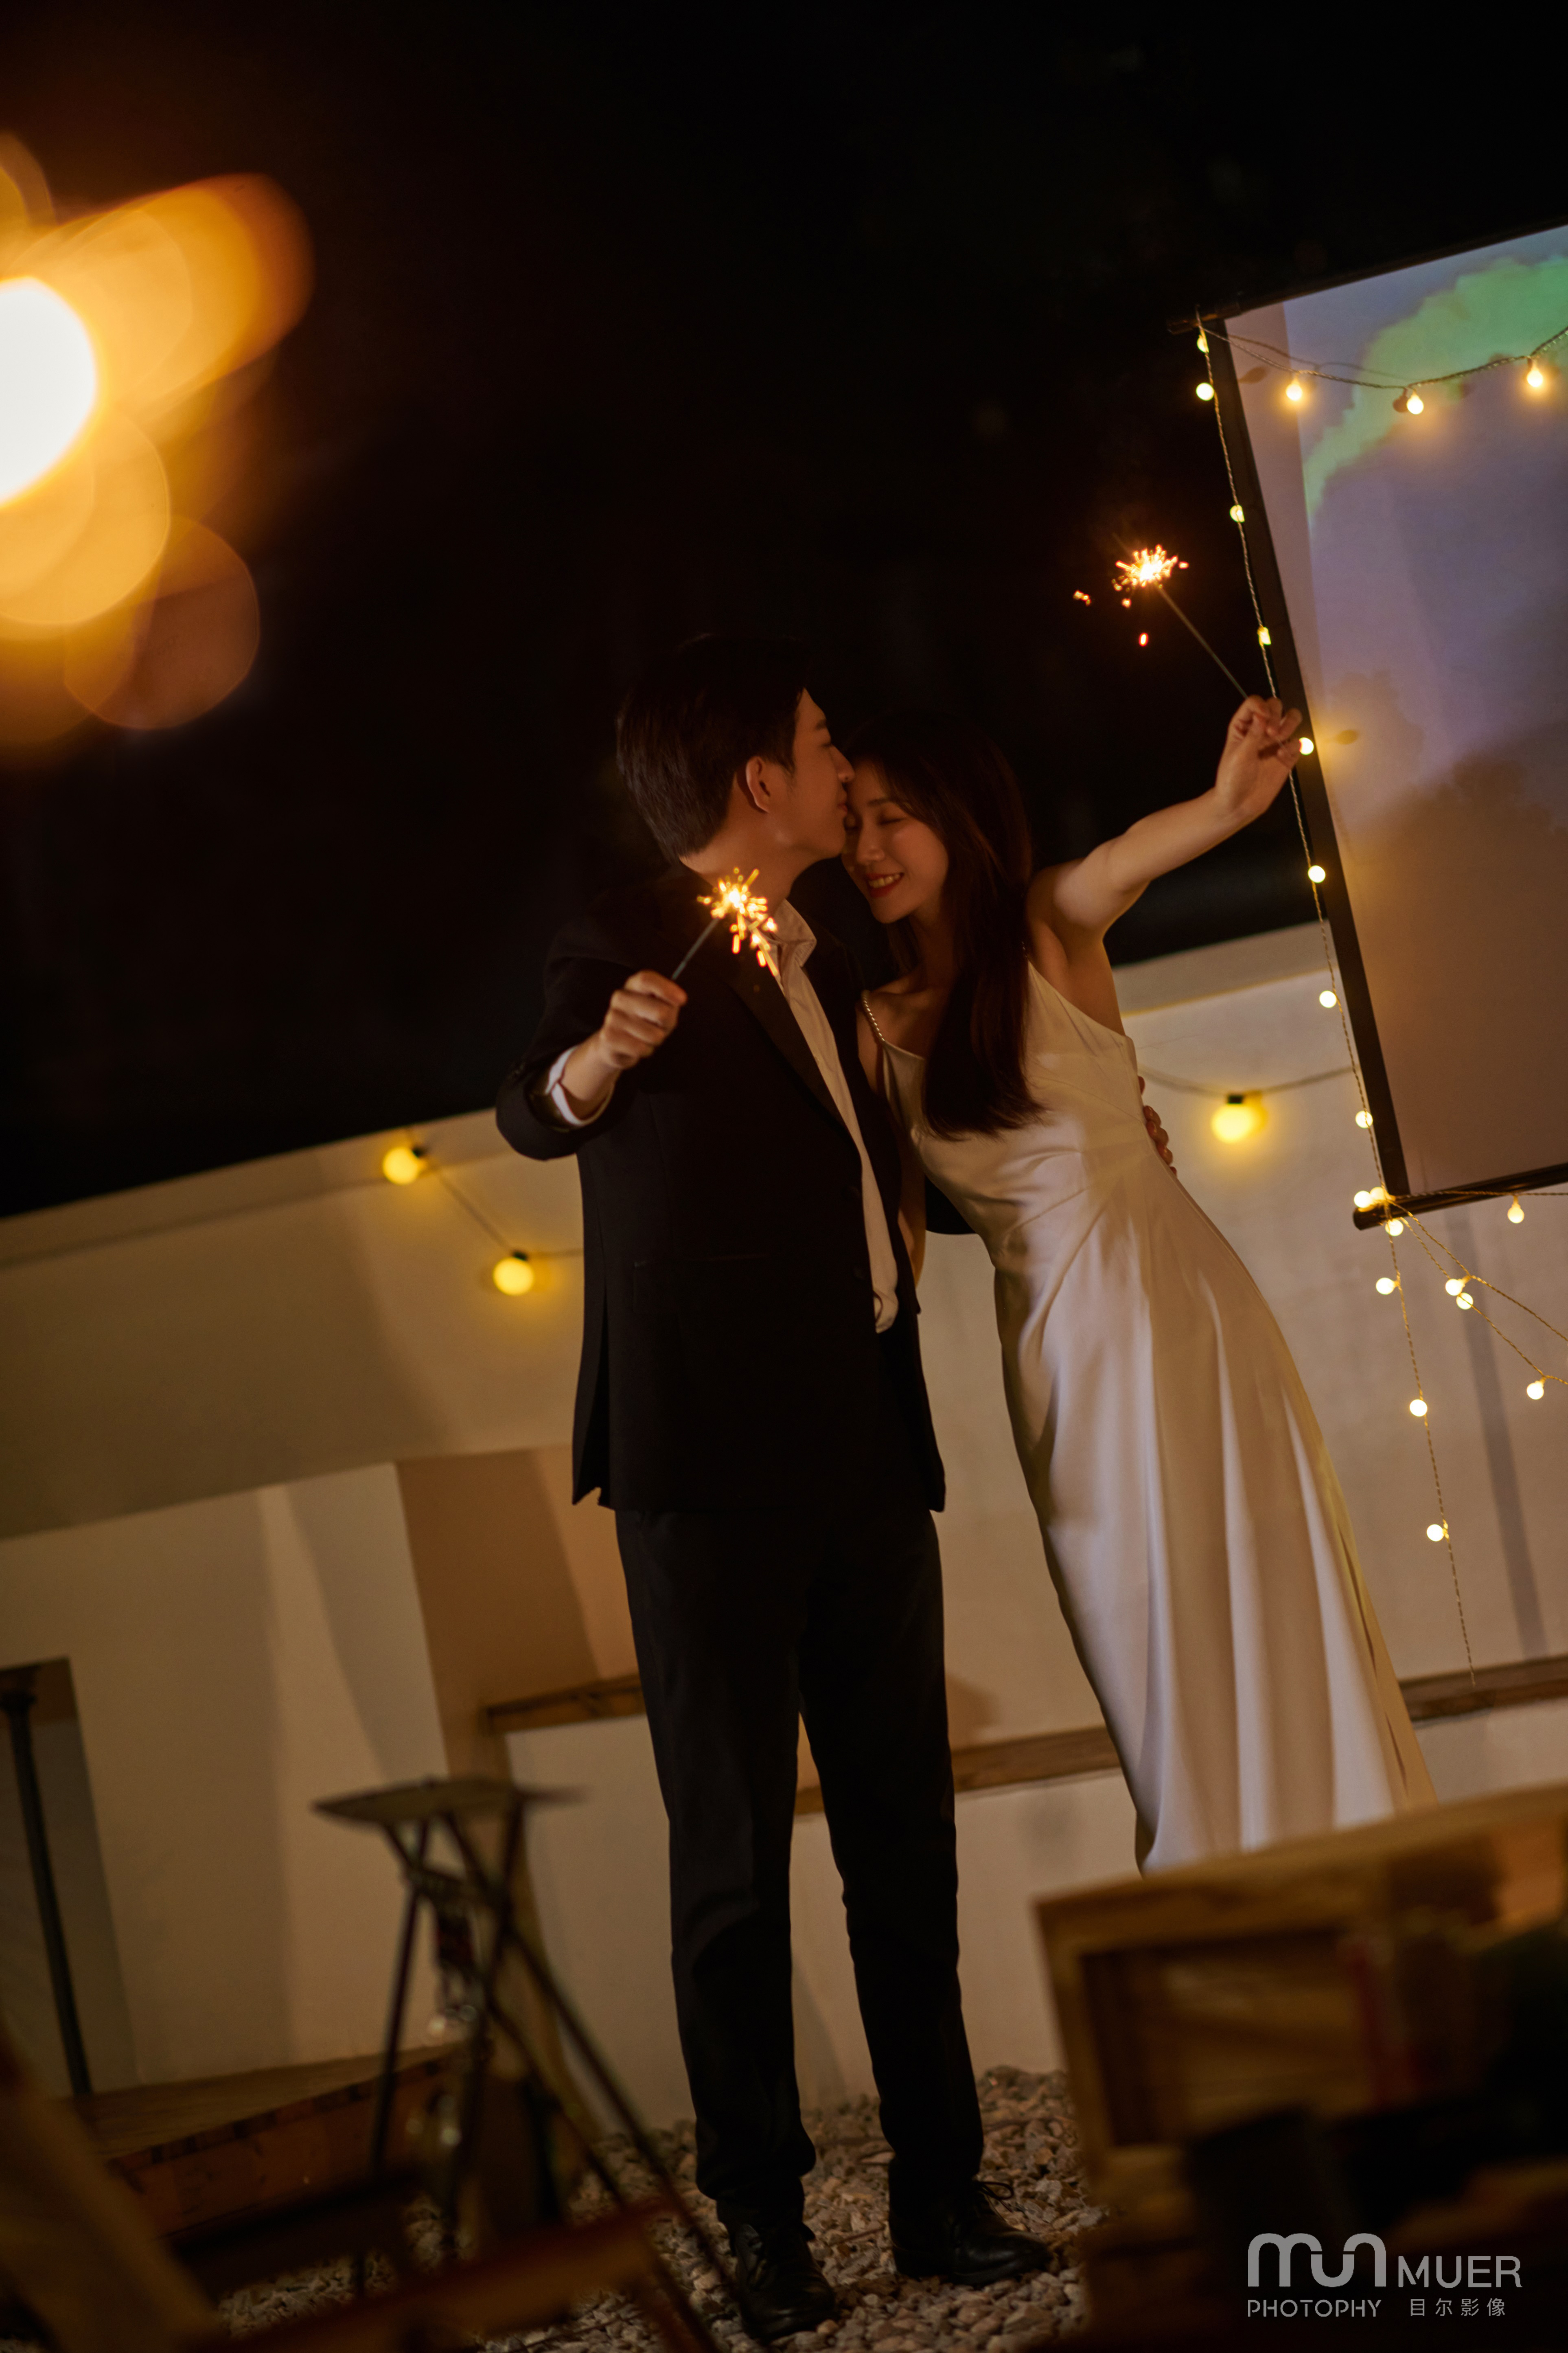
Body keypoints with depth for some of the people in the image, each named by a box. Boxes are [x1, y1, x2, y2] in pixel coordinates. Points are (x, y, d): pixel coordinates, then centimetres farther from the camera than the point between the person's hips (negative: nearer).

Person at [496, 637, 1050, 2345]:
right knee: (733, 1854, -1)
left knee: (906, 1836, 8)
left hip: (863, 1455, 7)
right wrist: (593, 1060, -33)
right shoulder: (637, 940, -3)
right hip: (711, 1466, -7)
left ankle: (940, 2190, 16)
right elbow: (531, 1119, -13)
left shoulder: (827, 970, 19)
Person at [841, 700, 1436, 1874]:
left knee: (1260, 1598, -1)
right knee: (1150, 1638, 8)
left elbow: (1120, 866, -26)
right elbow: (901, 1216, 9)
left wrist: (1228, 804, -47)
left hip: (1170, 1302, -4)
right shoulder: (880, 1028, 6)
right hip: (1055, 1343, 4)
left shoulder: (1050, 932, -4)